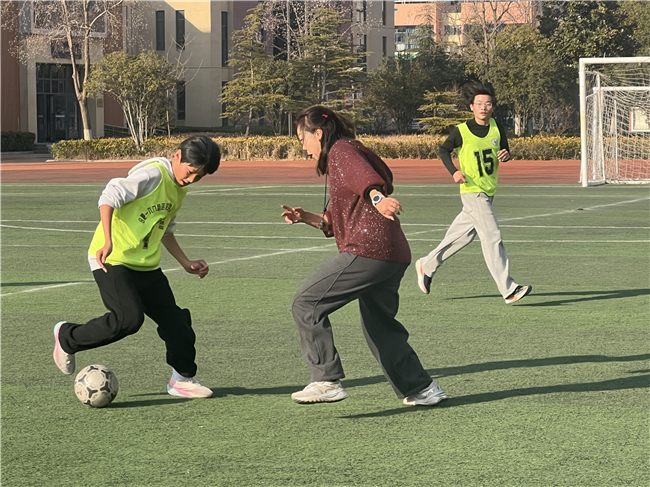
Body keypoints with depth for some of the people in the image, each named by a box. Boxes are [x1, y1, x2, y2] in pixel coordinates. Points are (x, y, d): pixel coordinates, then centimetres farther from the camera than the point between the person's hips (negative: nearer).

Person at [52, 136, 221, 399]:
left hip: (146, 265, 9)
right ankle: (67, 336, 0)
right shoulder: (153, 174, -16)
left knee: (175, 320, 5)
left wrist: (186, 263, 21)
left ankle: (183, 379, 21)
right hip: (112, 259, -9)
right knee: (129, 318, -22)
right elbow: (110, 197, -25)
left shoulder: (179, 189, 13)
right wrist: (108, 242, -35)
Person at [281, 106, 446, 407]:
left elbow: (364, 176, -26)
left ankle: (327, 381, -10)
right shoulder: (339, 160, 29)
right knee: (379, 325, 22)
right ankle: (421, 389, 25)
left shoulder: (342, 150, -1)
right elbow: (334, 223, 33)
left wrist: (376, 197, -45)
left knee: (306, 305, -6)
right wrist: (306, 218, 19)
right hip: (393, 255, 11)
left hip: (368, 251, -11)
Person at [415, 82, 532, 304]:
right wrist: (454, 171, -11)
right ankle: (508, 290, -15)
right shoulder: (461, 131, -9)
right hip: (472, 192, -6)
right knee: (493, 237, -13)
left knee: (460, 236, 15)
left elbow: (504, 150, 13)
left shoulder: (496, 128, 2)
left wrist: (505, 156, -11)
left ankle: (426, 266, 34)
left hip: (489, 192, 6)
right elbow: (444, 150, 5)